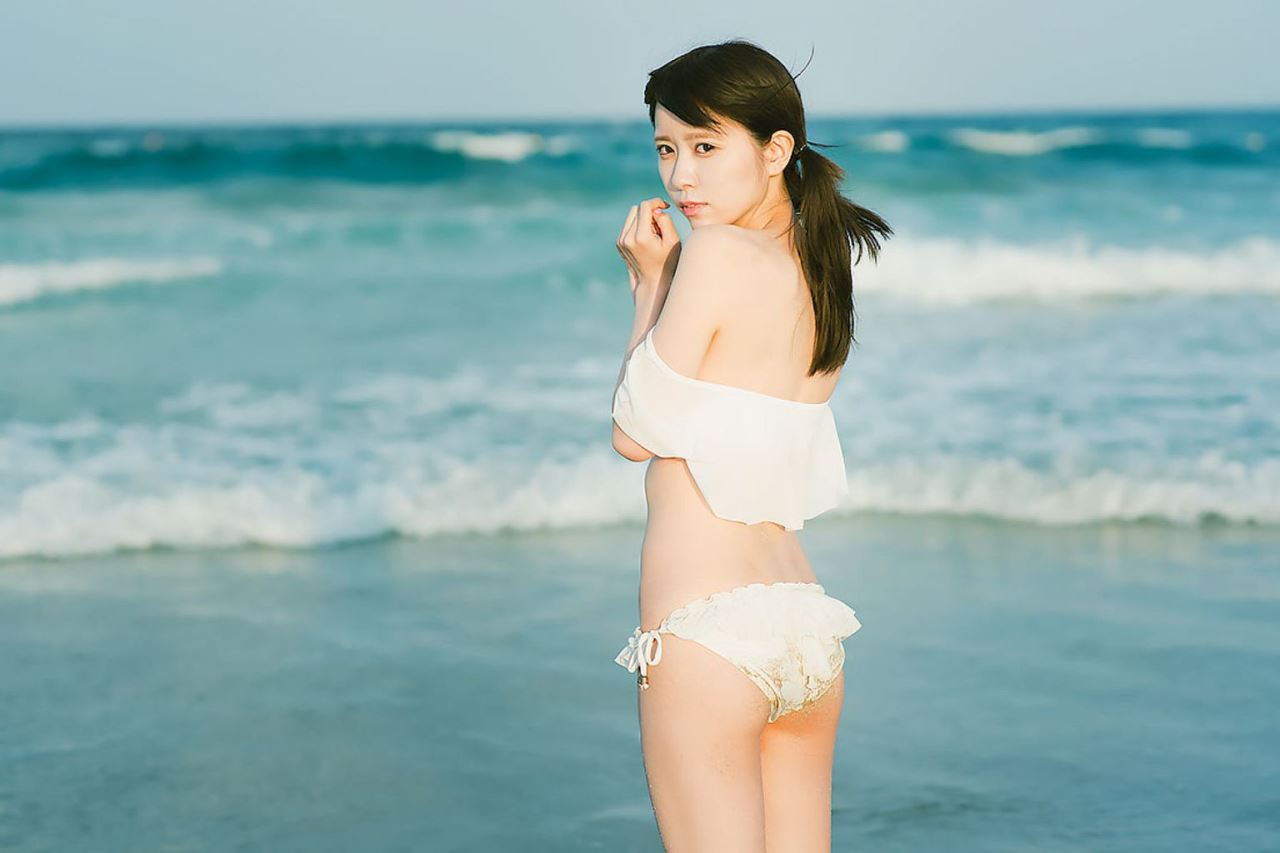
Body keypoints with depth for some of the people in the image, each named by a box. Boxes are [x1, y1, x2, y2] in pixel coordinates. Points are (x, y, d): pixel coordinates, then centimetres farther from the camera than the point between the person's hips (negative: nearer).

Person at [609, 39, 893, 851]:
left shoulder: (719, 252, -12)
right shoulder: (822, 267, 10)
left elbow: (636, 433, -6)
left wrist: (650, 284, 1)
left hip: (708, 631, -8)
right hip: (807, 623, 8)